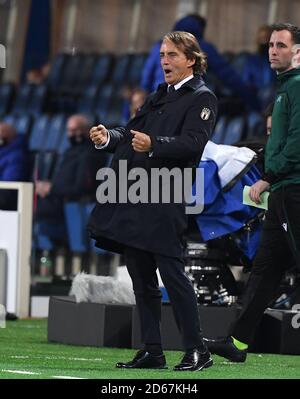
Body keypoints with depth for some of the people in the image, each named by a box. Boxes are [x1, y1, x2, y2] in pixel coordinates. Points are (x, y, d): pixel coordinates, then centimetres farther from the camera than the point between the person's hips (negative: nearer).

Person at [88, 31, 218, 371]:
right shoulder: (158, 96, 23)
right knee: (141, 277, 7)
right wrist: (108, 138, -3)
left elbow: (192, 143, -15)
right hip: (133, 195, 8)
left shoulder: (202, 98, -1)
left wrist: (153, 144, -30)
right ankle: (151, 352, 12)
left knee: (171, 271, -11)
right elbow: (132, 134, 19)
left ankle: (197, 351, -5)